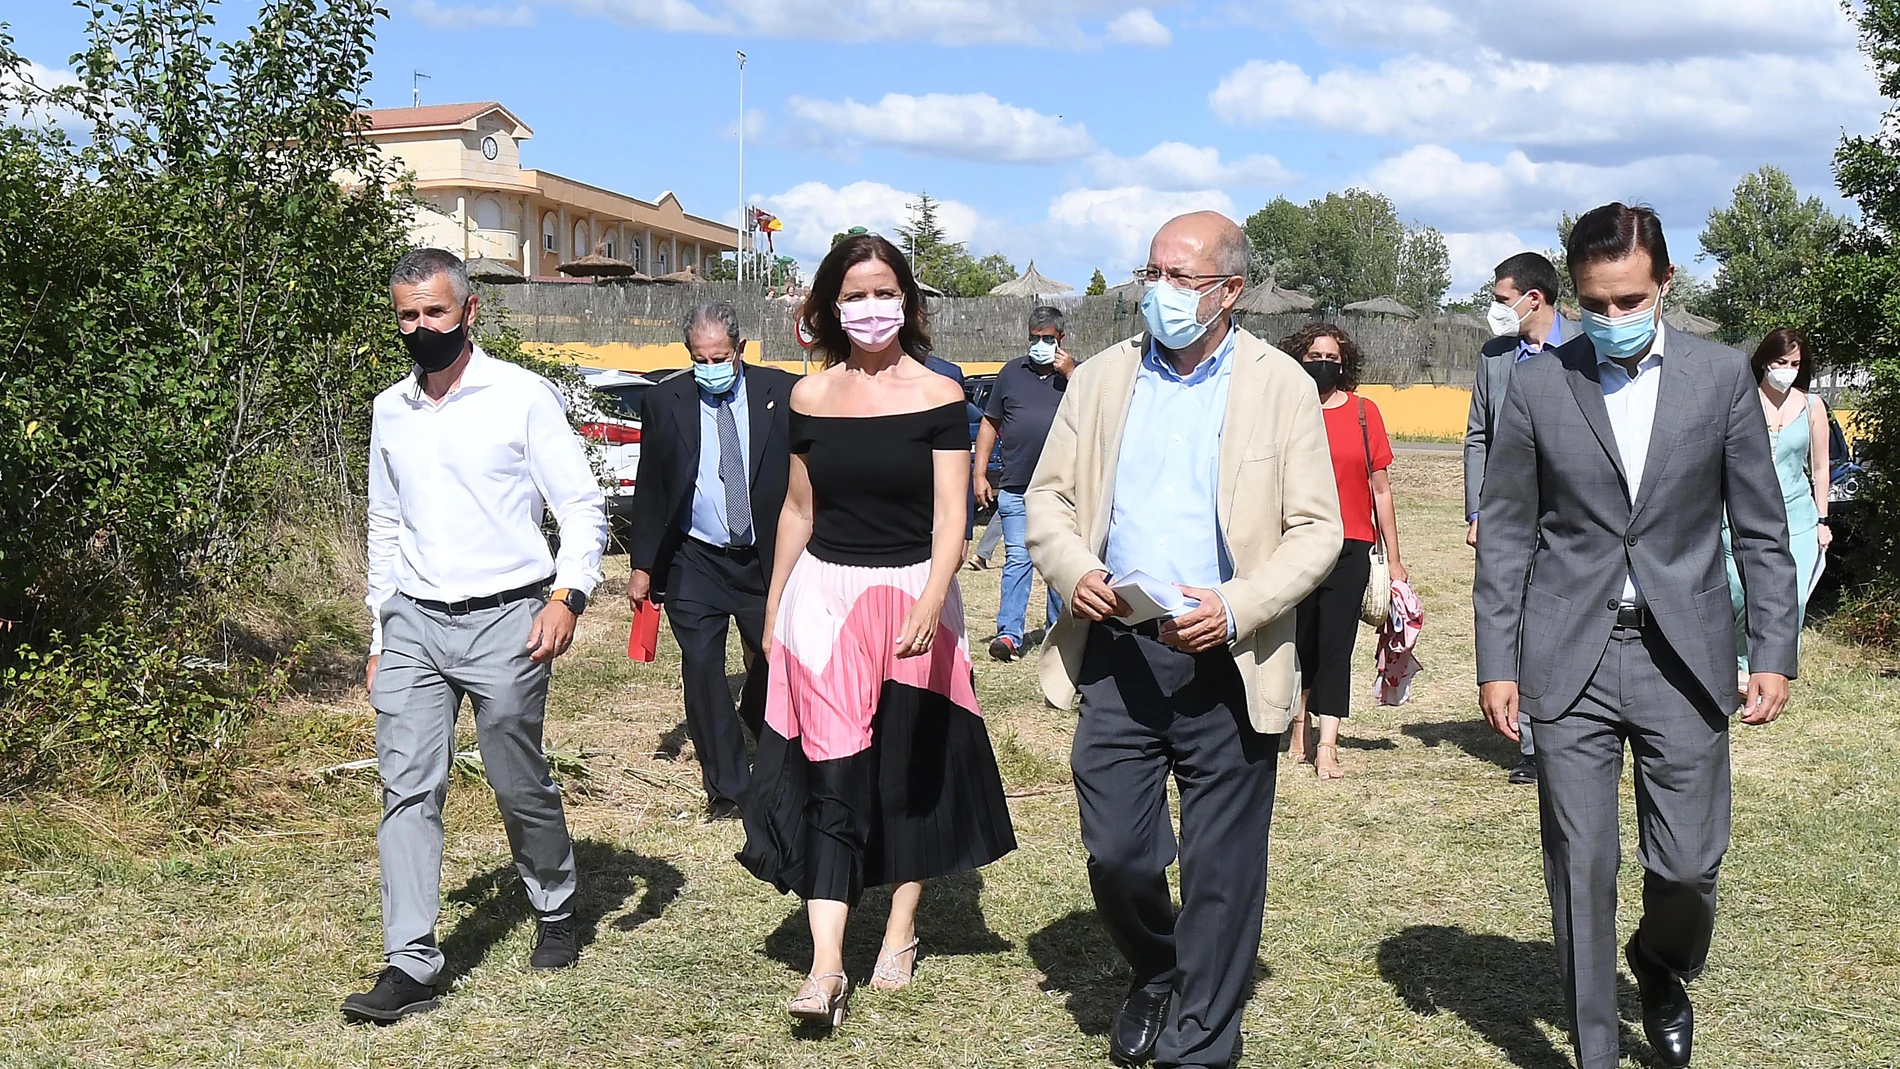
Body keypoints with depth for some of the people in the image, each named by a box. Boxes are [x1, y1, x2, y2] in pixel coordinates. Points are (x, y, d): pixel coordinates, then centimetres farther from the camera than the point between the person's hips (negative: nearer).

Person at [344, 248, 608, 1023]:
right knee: (407, 790, -5)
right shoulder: (389, 410, 12)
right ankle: (410, 965, -3)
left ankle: (556, 913, 31)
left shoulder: (523, 396, -4)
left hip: (505, 619, -4)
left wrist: (568, 595, -18)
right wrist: (378, 636, 18)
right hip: (413, 624, 4)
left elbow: (582, 506, -4)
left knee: (521, 786, 6)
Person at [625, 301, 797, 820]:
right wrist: (641, 563, 2)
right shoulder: (666, 400, 0)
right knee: (702, 667, -3)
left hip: (766, 559, 0)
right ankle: (726, 787, 8)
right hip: (694, 563, 0)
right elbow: (650, 486, 4)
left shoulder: (782, 393, -2)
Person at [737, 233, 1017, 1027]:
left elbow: (950, 517, -12)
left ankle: (901, 931, 28)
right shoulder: (809, 398, 3)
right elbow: (797, 510, 12)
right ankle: (826, 966, -6)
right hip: (824, 597, 2)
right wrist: (772, 609, 13)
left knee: (909, 768, 10)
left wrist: (929, 605, -27)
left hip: (913, 596, -1)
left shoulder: (938, 397, -6)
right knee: (828, 773, -5)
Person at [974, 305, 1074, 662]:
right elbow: (990, 423, 13)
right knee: (1017, 559, -7)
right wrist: (980, 473, 6)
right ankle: (1009, 633, -9)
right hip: (1015, 489, 0)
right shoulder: (1012, 373, 12)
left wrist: (1071, 375, -11)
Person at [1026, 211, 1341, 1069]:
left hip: (1224, 664, -2)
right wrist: (1072, 568, -9)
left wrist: (1235, 608, -17)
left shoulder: (1282, 387, 0)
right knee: (1115, 853, 5)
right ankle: (1154, 976, 36)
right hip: (1116, 651, 2)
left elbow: (1317, 530, -3)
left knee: (1221, 869, 5)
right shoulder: (1101, 379, 9)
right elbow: (1047, 497, 12)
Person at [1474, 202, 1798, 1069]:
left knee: (1688, 862, 2)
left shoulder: (1721, 376, 3)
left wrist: (1774, 651, 0)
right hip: (1569, 664, 0)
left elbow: (1760, 527, 6)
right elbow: (1504, 533, 3)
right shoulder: (1537, 386, 1)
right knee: (1580, 871, 3)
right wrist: (1496, 663, -1)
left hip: (1683, 659, 1)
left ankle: (1661, 966, 36)